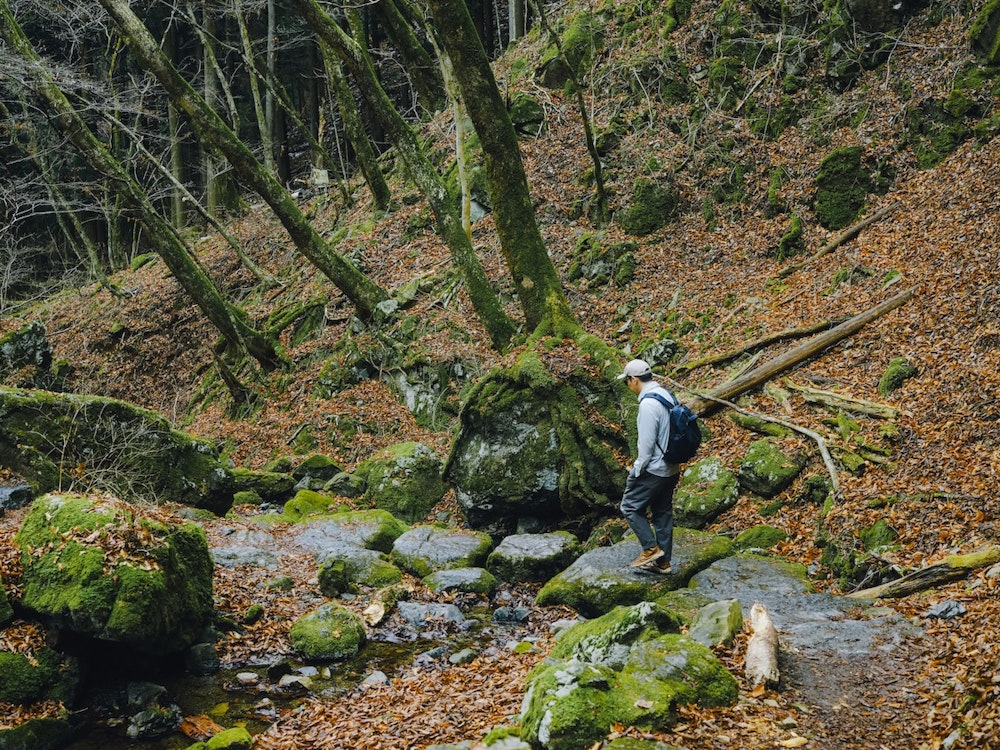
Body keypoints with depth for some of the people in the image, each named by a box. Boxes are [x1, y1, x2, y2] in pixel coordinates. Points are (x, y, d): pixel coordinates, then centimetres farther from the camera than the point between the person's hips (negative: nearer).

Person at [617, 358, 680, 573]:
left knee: (630, 507, 5)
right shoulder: (667, 395, 6)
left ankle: (651, 549, 4)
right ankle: (663, 561, 20)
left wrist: (637, 470, -11)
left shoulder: (648, 404, -22)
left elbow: (646, 442, -22)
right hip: (671, 469, 9)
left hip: (653, 469, -9)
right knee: (663, 513, 14)